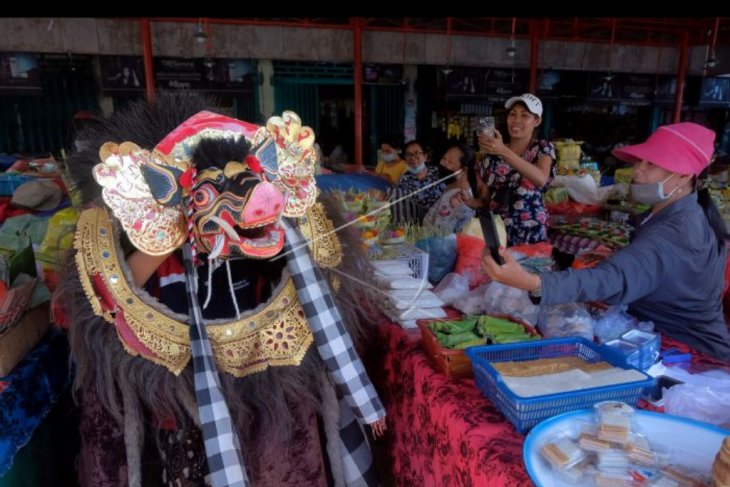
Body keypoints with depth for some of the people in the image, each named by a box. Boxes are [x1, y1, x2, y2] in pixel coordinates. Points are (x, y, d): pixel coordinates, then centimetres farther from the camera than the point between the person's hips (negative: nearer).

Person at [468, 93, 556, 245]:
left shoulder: (543, 148, -1)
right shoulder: (492, 154, 6)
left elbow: (541, 180, -24)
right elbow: (484, 199, 8)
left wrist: (504, 152, -32)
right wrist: (465, 199, -13)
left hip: (529, 234, -2)